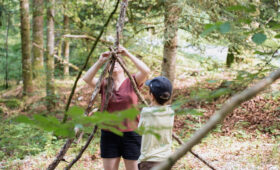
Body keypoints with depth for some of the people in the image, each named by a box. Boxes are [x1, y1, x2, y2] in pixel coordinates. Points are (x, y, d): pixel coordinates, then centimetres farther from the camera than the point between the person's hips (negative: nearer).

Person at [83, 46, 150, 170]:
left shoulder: (131, 82, 0)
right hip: (109, 134, 2)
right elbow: (87, 78, -10)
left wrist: (128, 55, -17)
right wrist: (100, 61, -15)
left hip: (131, 133, -2)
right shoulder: (104, 84, 6)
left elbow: (146, 71, -17)